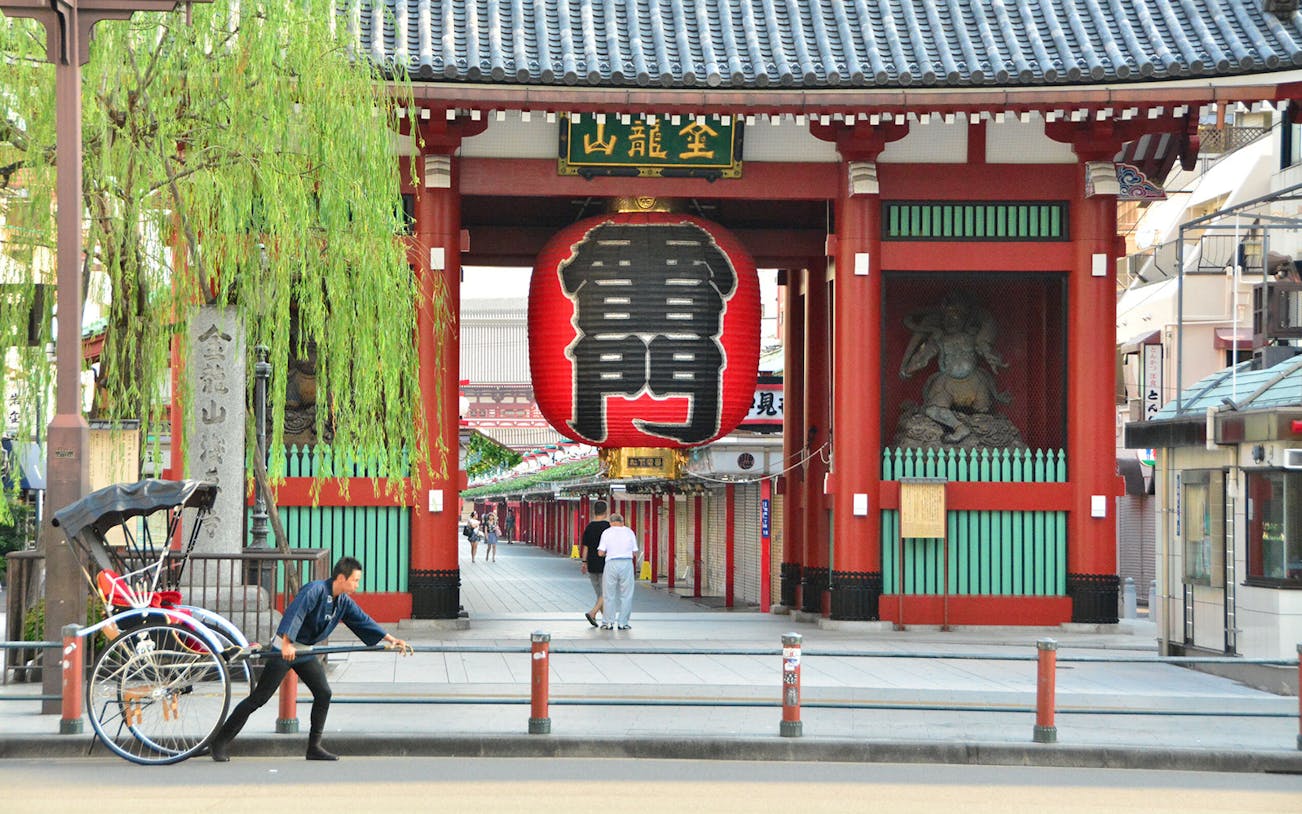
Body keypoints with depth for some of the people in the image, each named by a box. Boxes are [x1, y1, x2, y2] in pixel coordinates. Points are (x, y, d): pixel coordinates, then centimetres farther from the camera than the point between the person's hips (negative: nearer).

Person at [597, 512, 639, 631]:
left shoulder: (606, 532, 4)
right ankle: (622, 623, 6)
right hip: (627, 563, 1)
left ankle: (608, 622, 9)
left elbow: (601, 553, -3)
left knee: (609, 595, 9)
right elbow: (635, 553, 6)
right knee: (626, 595, 7)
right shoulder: (629, 532, 8)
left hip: (611, 563, -1)